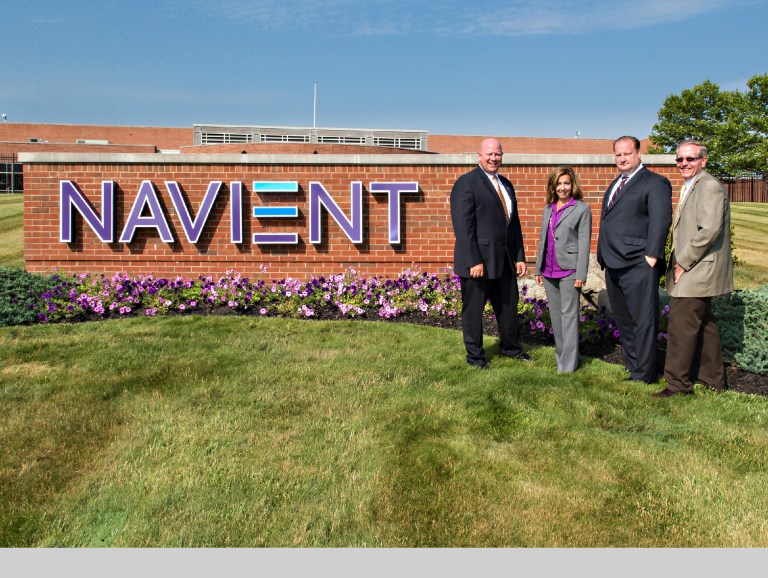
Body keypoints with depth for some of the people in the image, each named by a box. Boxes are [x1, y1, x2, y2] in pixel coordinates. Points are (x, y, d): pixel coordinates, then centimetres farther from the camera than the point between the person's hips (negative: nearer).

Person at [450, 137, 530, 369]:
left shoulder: (506, 185, 16)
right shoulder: (466, 183, -9)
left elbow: (514, 223, 18)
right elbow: (463, 226, -16)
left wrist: (519, 256, 12)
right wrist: (474, 261, -21)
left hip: (505, 259, 7)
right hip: (478, 260, -7)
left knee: (509, 305, 16)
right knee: (473, 309, 6)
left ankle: (510, 346, 35)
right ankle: (475, 355, 20)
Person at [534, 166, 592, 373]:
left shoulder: (582, 209, -3)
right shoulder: (548, 210, 14)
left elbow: (584, 243, -8)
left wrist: (581, 274, -13)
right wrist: (538, 269, 15)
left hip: (569, 270, -6)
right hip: (549, 270, 6)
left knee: (569, 314, -4)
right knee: (555, 314, 13)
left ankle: (568, 363, 0)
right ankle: (560, 353, 24)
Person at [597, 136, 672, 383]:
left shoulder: (655, 183, -6)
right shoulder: (615, 184, 21)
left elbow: (660, 221, -15)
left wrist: (651, 256, -22)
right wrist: (603, 257, 15)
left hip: (637, 266, -9)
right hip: (613, 265, 9)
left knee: (643, 320, -2)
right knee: (623, 320, 16)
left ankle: (644, 375, 5)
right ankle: (634, 366, 28)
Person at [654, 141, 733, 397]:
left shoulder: (709, 186, -14)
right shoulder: (690, 188, 17)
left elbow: (709, 231, -23)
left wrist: (684, 263, -17)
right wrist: (679, 262, 10)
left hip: (699, 271, -10)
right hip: (691, 271, 10)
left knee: (681, 324, -9)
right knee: (703, 324, 16)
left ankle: (678, 383, -1)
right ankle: (715, 378, 27)